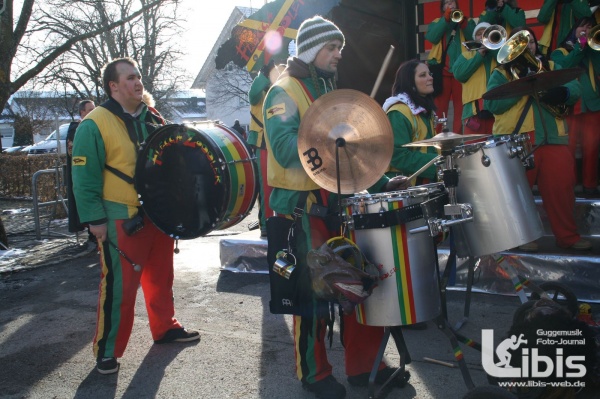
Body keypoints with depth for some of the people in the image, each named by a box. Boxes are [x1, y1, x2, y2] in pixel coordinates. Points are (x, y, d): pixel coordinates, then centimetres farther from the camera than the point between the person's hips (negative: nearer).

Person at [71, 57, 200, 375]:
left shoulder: (153, 119, 9)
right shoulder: (95, 124, -10)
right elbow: (85, 176, -12)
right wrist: (94, 218, -15)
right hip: (122, 221, -6)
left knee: (160, 277, 17)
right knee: (119, 286, -2)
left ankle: (165, 328, 35)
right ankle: (108, 350, 13)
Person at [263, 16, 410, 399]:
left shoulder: (330, 92, 18)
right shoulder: (284, 92, -7)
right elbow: (286, 150, -22)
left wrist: (380, 181, 9)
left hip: (339, 201, 8)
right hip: (302, 207, -8)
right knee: (314, 290, 1)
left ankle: (365, 363, 24)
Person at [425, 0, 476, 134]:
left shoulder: (467, 21, 18)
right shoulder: (436, 22, 18)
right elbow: (431, 37, -3)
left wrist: (462, 21, -11)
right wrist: (446, 19, -7)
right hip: (442, 70, 0)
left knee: (461, 107, -3)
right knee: (439, 107, -6)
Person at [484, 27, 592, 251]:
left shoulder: (551, 67, 20)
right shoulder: (500, 73, 7)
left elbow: (575, 88, 5)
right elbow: (492, 104, -10)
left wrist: (562, 92, -17)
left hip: (553, 138, 3)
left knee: (561, 189, 2)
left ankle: (568, 236, 14)